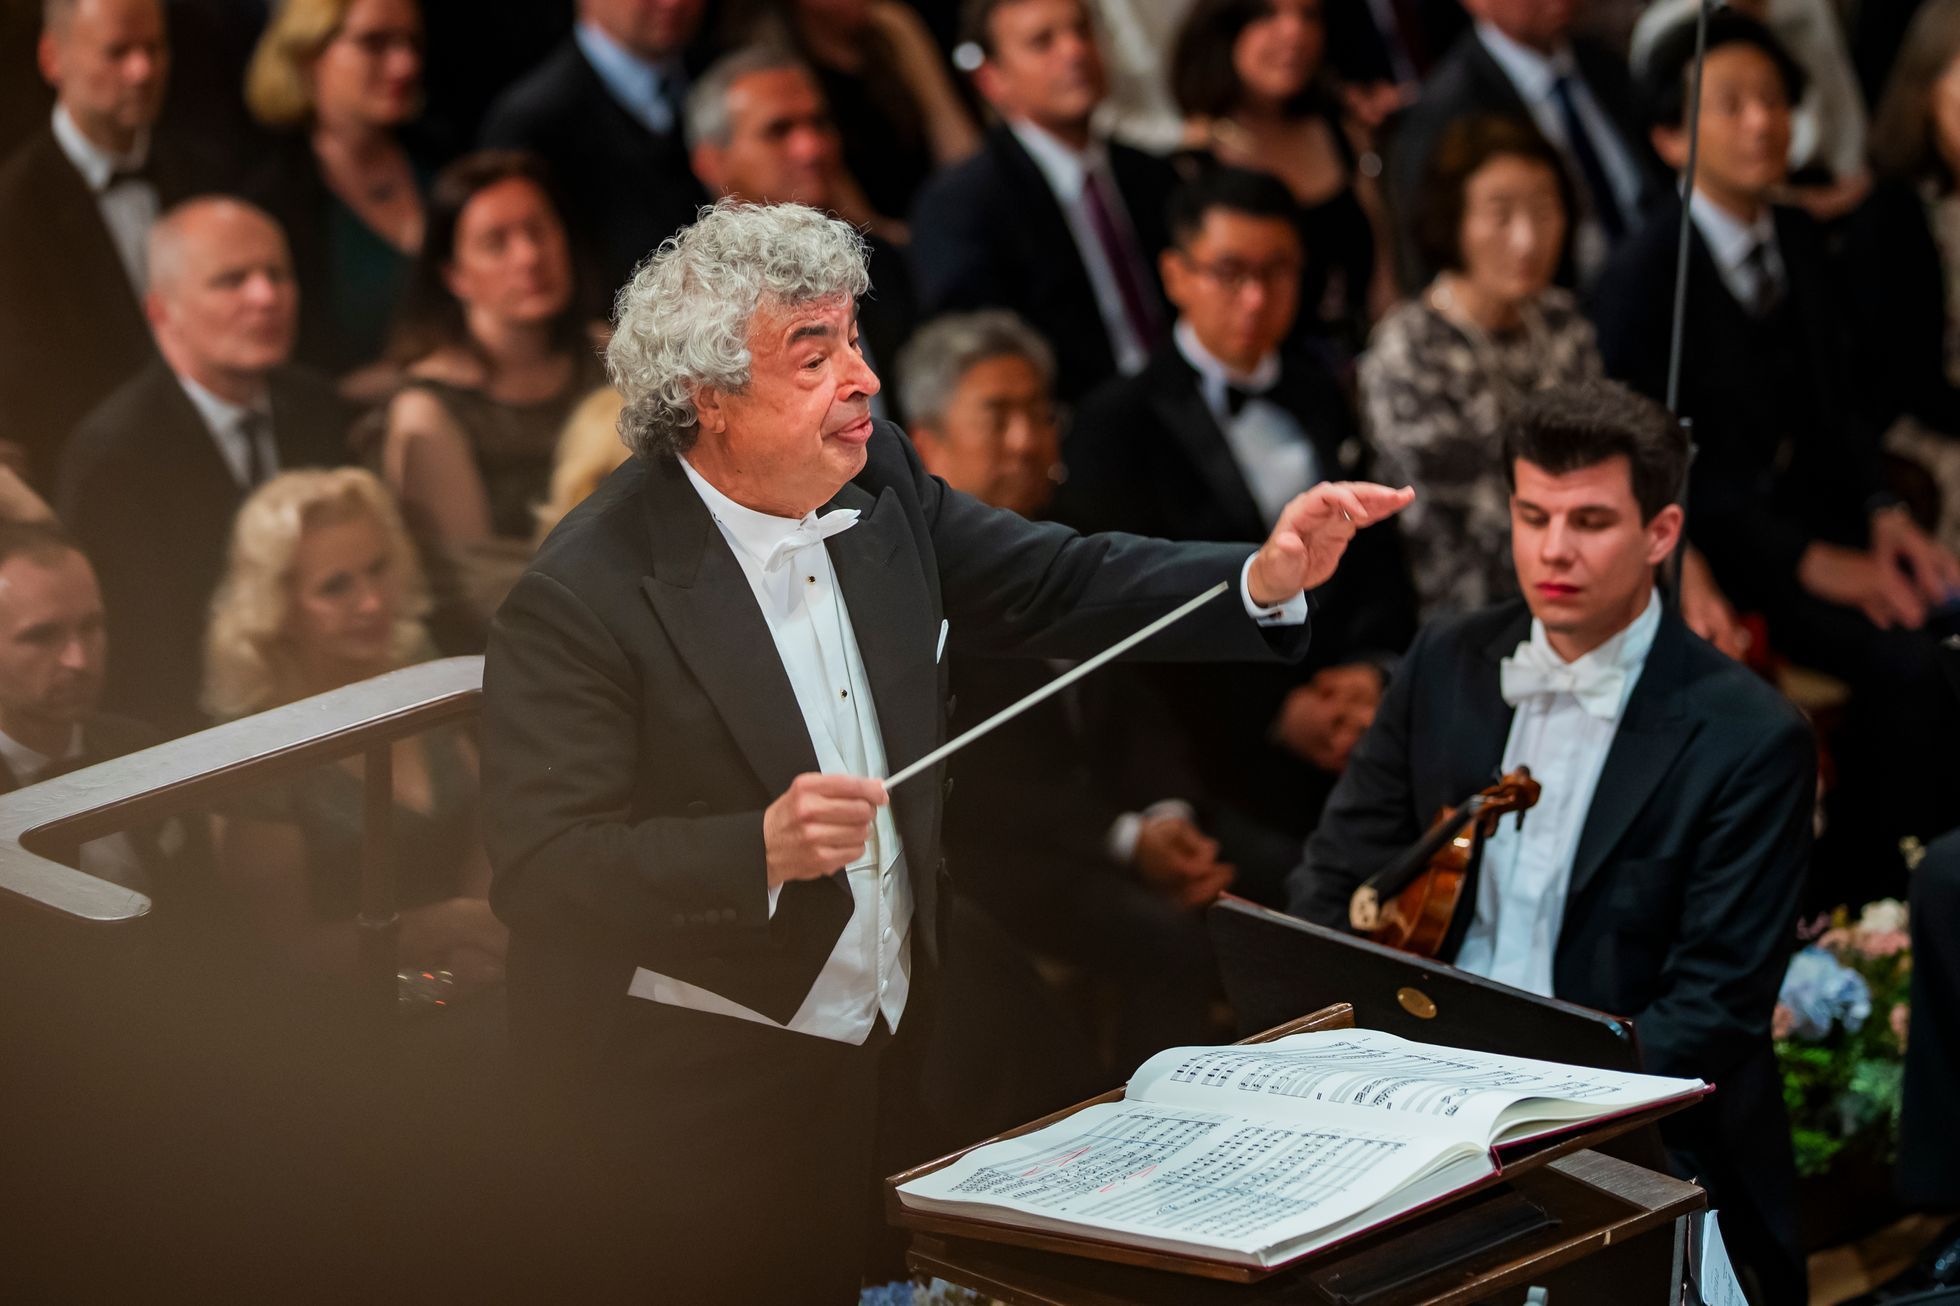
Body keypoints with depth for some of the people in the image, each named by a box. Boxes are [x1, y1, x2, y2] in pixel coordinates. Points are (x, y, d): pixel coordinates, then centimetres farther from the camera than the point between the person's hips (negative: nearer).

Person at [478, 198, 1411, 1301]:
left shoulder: (878, 485, 1)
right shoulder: (584, 599, -21)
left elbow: (1056, 586, 7)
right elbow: (540, 872, -23)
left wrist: (1264, 579, -9)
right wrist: (762, 849, -35)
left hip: (887, 1045, 7)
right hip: (696, 1103, -6)